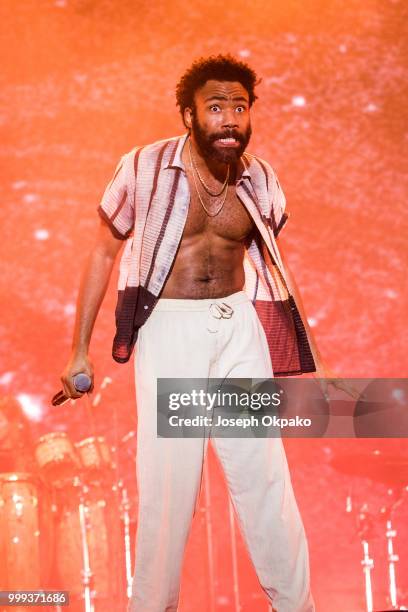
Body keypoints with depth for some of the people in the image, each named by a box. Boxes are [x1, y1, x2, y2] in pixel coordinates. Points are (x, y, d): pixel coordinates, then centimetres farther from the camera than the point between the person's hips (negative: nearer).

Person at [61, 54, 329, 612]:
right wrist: (79, 351, 2)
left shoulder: (260, 180, 0)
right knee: (167, 477, 0)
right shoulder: (145, 169, -9)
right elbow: (102, 253, 2)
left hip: (240, 323, 3)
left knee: (264, 472, 3)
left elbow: (274, 260, 14)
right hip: (168, 326, -2)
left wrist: (309, 354, 14)